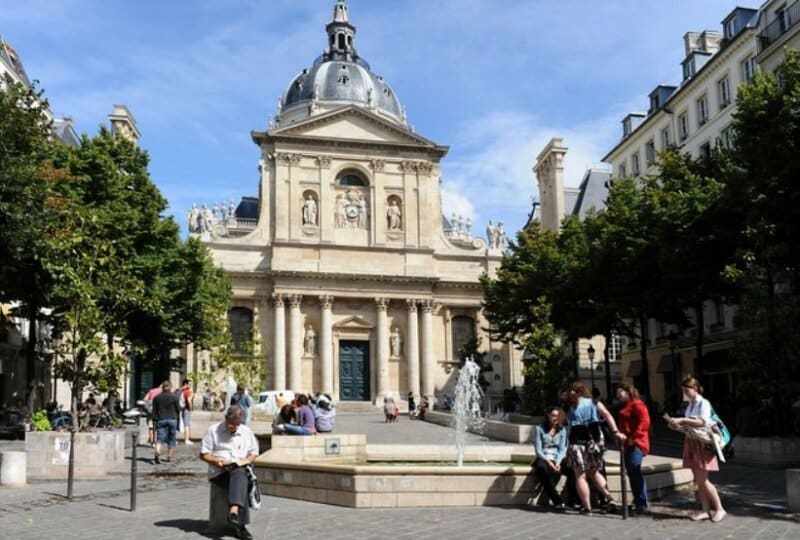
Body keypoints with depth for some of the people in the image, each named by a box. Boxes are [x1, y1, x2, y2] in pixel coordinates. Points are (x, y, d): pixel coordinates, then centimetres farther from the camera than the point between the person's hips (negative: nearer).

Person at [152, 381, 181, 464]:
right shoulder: (174, 397, -3)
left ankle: (157, 453, -26)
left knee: (159, 438, -3)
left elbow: (154, 411, 5)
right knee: (171, 438, 11)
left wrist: (155, 421, 9)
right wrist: (177, 418, 16)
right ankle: (170, 456, 16)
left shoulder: (157, 398, 3)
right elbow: (178, 409, 0)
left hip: (161, 420, 1)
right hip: (172, 419, -1)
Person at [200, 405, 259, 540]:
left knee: (239, 474, -37)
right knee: (241, 483, -34)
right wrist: (217, 460, -15)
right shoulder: (213, 430, 5)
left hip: (240, 470, 3)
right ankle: (241, 526, -42)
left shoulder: (246, 432, 14)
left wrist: (245, 460, -5)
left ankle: (234, 511, -50)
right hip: (218, 473, -3)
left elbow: (254, 453, 18)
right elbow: (203, 454, 3)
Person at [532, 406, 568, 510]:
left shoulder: (562, 430, 13)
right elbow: (538, 450, -2)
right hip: (543, 459, -2)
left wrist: (558, 462, -15)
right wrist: (548, 461, -19)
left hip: (557, 459, 3)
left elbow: (562, 449, 4)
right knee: (541, 467, -38)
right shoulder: (539, 428, 4)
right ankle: (557, 501, -37)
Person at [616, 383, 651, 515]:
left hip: (636, 444, -10)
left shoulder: (637, 404, -8)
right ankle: (638, 503, 16)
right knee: (632, 473, 10)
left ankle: (643, 504, -9)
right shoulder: (625, 407, 21)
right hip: (627, 444, 10)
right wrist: (620, 436, 9)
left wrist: (633, 438, -20)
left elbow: (644, 422, -18)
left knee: (635, 472, -12)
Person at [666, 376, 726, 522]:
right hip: (691, 443, 8)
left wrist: (682, 420, -25)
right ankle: (705, 510, 13)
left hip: (702, 444, -8)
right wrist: (677, 426, 0)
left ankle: (719, 508, 5)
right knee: (698, 480, 8)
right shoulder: (689, 405, 13)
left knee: (703, 480, -7)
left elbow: (702, 422, -24)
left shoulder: (703, 403, -10)